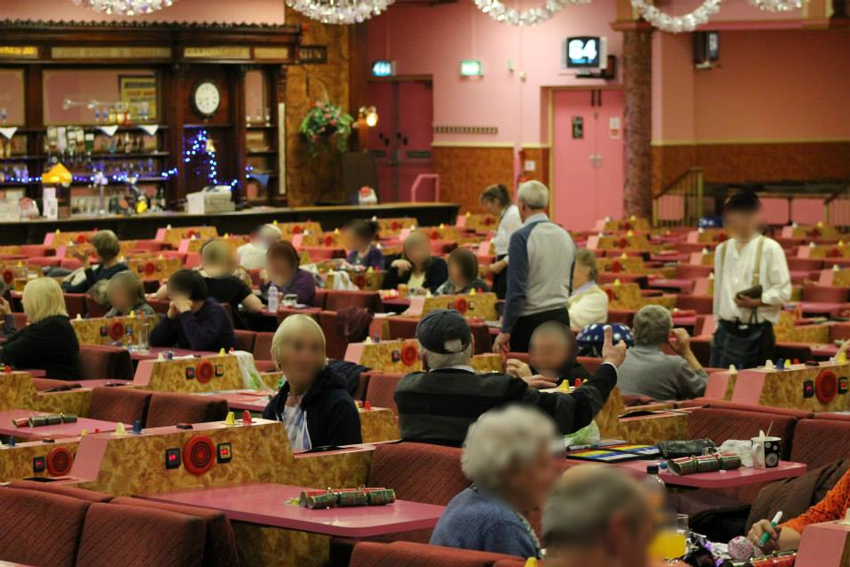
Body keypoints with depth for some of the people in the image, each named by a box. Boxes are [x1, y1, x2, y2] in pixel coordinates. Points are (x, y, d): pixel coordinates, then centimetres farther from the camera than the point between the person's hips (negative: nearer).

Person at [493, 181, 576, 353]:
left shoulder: (521, 237, -12)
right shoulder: (565, 236, 9)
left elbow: (516, 289, -16)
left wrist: (505, 331, -13)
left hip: (531, 320, -6)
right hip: (562, 317, 6)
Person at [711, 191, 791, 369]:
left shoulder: (770, 249, -4)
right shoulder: (722, 250, 13)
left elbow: (783, 291, -7)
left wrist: (756, 302, -19)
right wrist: (719, 322, 15)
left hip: (757, 333, -5)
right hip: (726, 332, 5)